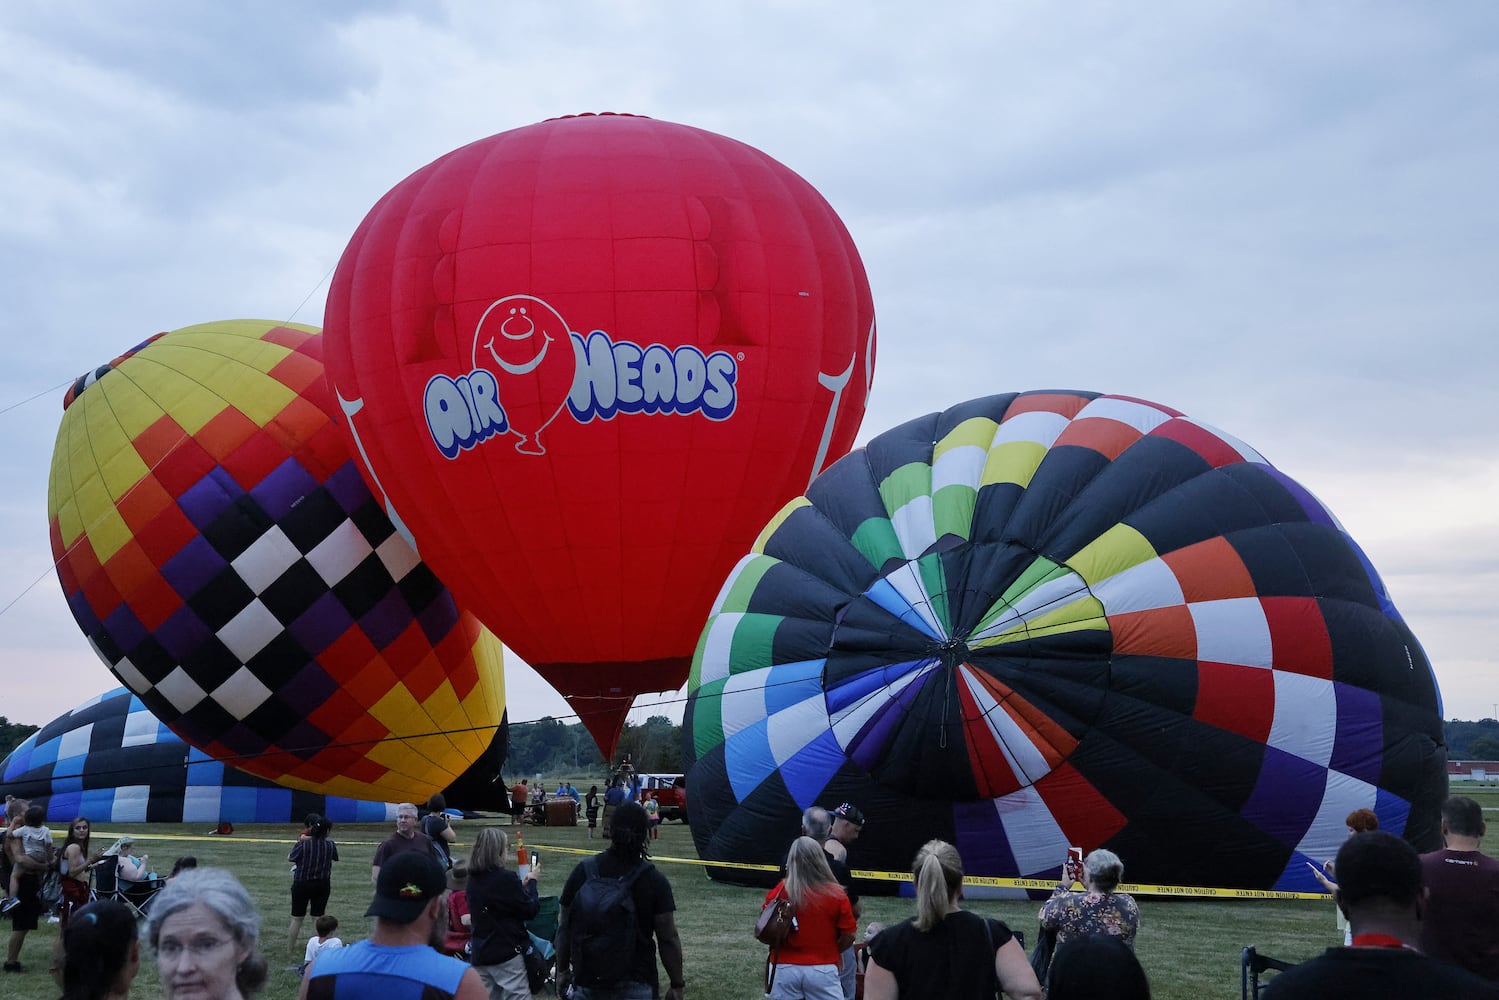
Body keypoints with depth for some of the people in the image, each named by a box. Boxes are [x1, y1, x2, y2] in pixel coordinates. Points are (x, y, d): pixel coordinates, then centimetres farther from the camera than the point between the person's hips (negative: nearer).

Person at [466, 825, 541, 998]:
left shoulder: (473, 879, 5)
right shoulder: (505, 877, -18)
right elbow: (530, 909, -10)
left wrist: (522, 884, 15)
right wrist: (532, 881, 3)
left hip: (480, 952, 7)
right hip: (506, 951, -7)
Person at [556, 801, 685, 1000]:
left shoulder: (583, 872, 0)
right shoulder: (654, 881, -8)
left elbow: (564, 929, 6)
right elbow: (668, 939, -7)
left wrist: (562, 970, 18)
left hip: (587, 984, 3)